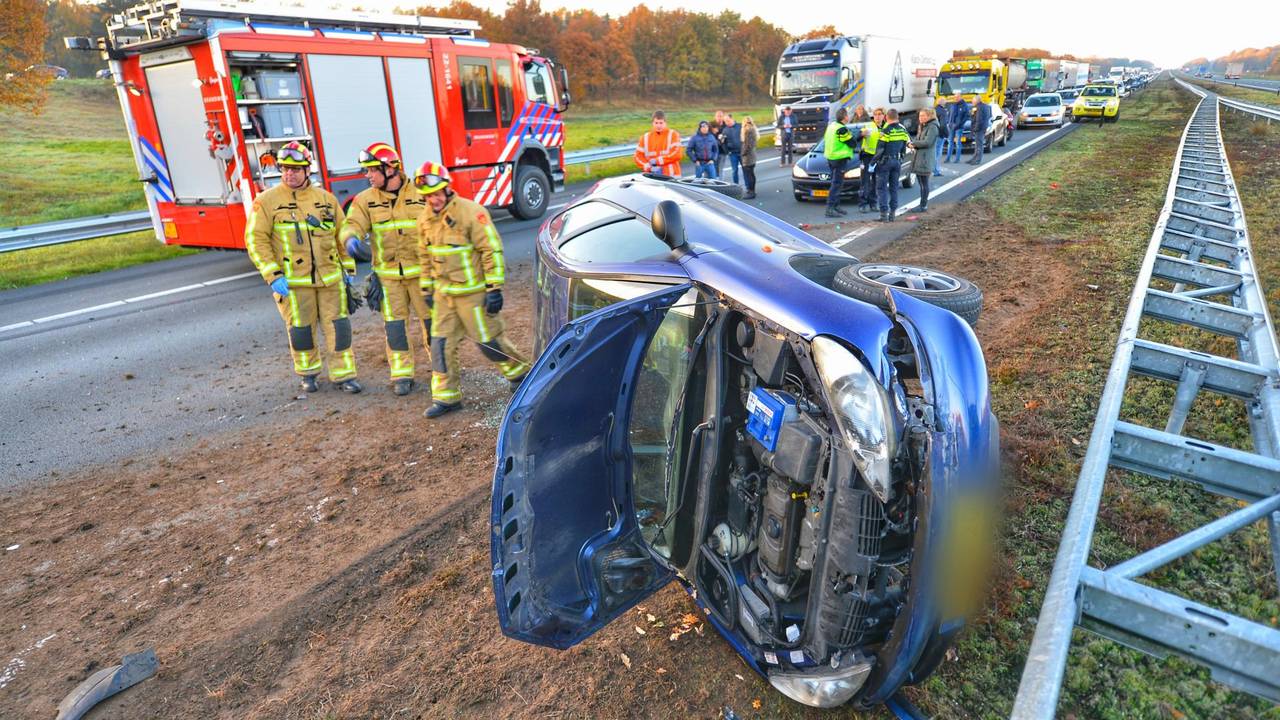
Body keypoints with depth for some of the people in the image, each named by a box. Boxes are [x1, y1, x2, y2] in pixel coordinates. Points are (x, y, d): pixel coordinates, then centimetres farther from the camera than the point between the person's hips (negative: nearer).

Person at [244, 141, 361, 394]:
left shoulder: (326, 198, 7)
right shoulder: (267, 201, -2)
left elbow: (341, 235, 14)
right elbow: (256, 240, -5)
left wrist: (349, 268, 10)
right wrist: (273, 275, -13)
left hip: (331, 278, 2)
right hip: (292, 282, -2)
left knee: (338, 326, 2)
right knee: (300, 329, 8)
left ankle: (343, 375, 13)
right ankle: (308, 373, 28)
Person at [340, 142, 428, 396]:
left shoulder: (419, 195, -1)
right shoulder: (364, 200, 3)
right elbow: (352, 225, -9)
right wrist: (351, 238, -33)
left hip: (421, 270, -1)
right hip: (387, 275, 2)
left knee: (431, 318, 5)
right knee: (394, 324, 4)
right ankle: (401, 375, 14)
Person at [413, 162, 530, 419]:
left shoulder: (471, 212, -16)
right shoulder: (425, 219, 6)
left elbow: (492, 250, -16)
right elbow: (425, 257, 17)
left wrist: (494, 288, -18)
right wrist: (427, 289, 19)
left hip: (472, 291, -6)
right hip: (443, 294, 6)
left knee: (488, 339, 3)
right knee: (441, 343, 5)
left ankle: (519, 373, 27)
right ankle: (446, 397, 16)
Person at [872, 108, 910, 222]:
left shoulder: (886, 130, -14)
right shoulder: (903, 129, 5)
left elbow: (880, 149, -15)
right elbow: (905, 146, 12)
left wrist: (873, 162, -6)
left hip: (885, 161, -6)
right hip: (897, 161, 6)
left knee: (881, 187, -1)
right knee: (894, 187, 12)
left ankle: (884, 214, -8)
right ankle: (892, 213, 13)